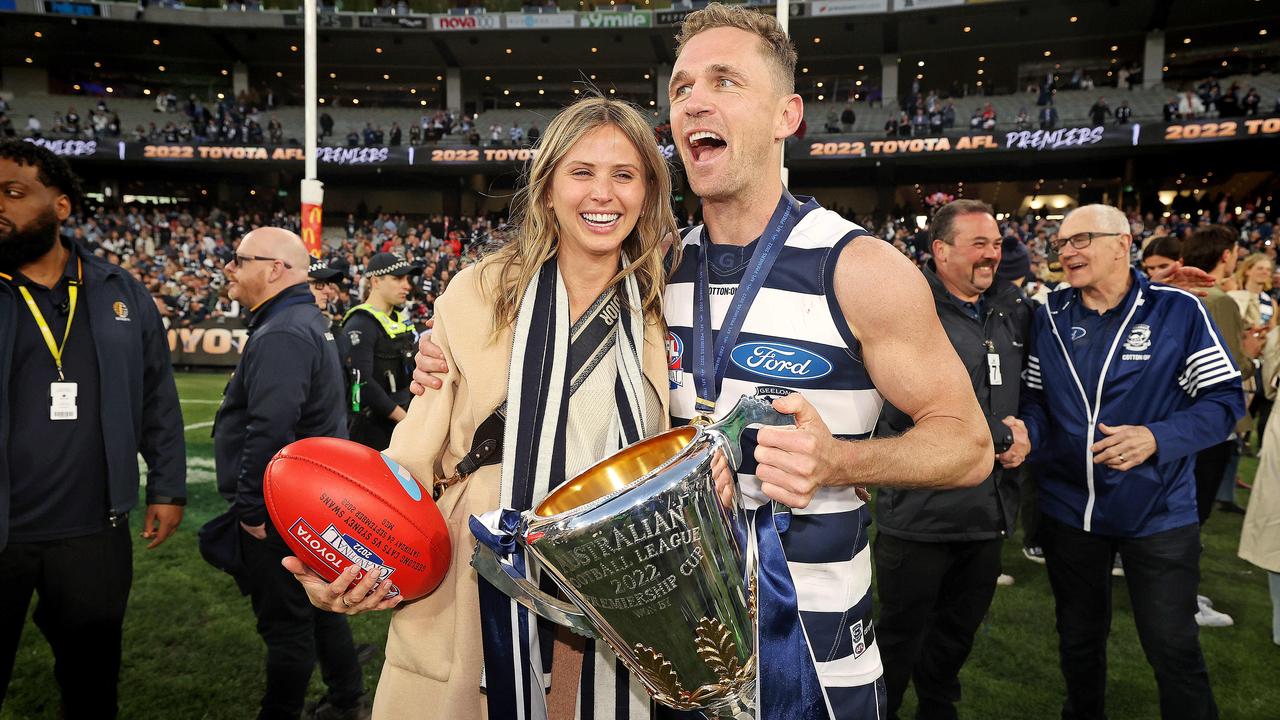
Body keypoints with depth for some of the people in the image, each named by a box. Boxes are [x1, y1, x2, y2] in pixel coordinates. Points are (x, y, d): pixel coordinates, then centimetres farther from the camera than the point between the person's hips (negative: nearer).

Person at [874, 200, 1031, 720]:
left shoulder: (1013, 310, 10)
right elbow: (909, 408, -20)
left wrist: (1026, 435, 2)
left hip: (990, 512, 7)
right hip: (920, 514, -6)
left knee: (959, 630, 21)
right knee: (901, 634, 8)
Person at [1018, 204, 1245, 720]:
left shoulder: (1178, 311, -10)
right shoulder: (1049, 316, 0)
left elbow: (1224, 398, -8)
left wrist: (1157, 438, -24)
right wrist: (1026, 435, -16)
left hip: (1156, 514, -3)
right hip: (1067, 510, 4)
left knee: (1173, 648, 6)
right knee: (1078, 638, 21)